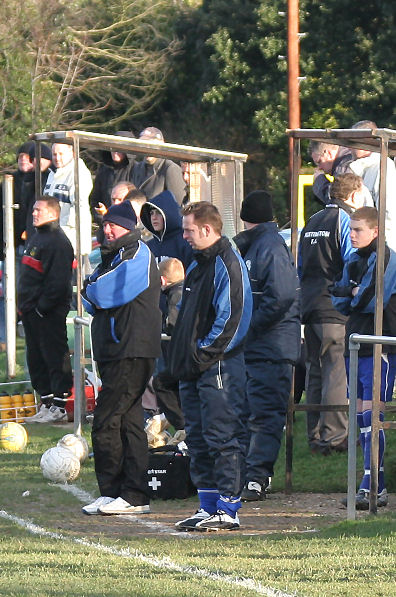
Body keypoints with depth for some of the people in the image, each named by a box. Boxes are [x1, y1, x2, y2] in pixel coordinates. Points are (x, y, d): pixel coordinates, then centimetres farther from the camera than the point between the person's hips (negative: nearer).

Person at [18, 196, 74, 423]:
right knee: (36, 360, 13)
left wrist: (42, 307, -21)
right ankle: (47, 403, 19)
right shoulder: (38, 237, 18)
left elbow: (57, 281, -21)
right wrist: (24, 305, 16)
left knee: (55, 357, -6)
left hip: (49, 312, -10)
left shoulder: (58, 241, -14)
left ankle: (59, 407, -4)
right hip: (32, 311, 10)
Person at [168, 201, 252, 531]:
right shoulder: (198, 265, 19)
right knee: (199, 439, 12)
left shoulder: (227, 265, -11)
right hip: (195, 368, 10)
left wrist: (204, 354, -15)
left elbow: (231, 318, -18)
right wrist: (182, 357, 14)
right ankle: (208, 507, 17)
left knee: (223, 438, -8)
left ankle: (228, 510, -6)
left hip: (219, 367, -10)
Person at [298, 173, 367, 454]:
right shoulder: (344, 220, -8)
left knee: (316, 372, 11)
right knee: (338, 373, -6)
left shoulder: (312, 222, 17)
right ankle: (334, 436, -9)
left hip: (310, 305, 8)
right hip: (336, 308, -8)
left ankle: (316, 434, 14)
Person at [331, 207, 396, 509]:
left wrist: (351, 292, -3)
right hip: (356, 345, 8)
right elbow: (341, 304, 11)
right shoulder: (354, 262, 18)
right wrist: (353, 294, -8)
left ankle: (371, 487, -17)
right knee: (362, 414, 7)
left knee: (371, 413, -13)